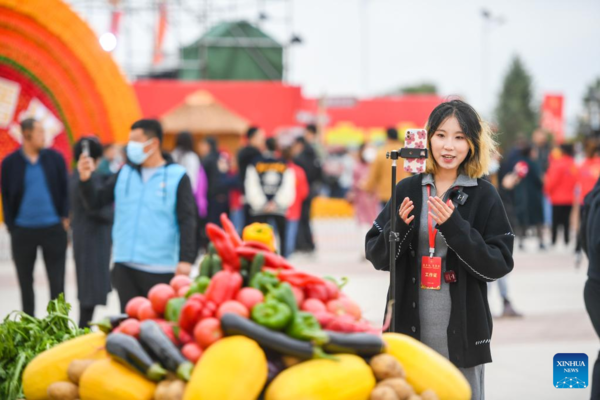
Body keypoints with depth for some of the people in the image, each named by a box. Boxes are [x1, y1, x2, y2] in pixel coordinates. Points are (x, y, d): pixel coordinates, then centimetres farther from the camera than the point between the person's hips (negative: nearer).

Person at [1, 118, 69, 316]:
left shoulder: (55, 158, 1)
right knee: (26, 284, 10)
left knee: (57, 283, 2)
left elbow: (66, 190, 6)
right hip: (23, 231, 0)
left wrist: (65, 218, -3)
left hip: (53, 230, 0)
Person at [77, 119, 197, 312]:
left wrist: (186, 259, -13)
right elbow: (95, 202, 11)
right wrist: (85, 180, -8)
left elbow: (187, 221, -4)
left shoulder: (177, 176, -1)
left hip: (160, 270, -4)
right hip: (124, 267, 4)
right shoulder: (125, 173, 11)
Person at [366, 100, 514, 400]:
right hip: (409, 326, 2)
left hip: (462, 330, -2)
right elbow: (376, 256, 8)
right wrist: (398, 227, -12)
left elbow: (498, 265, -7)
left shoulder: (484, 196, -1)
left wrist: (455, 227, -18)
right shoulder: (407, 190, 5)